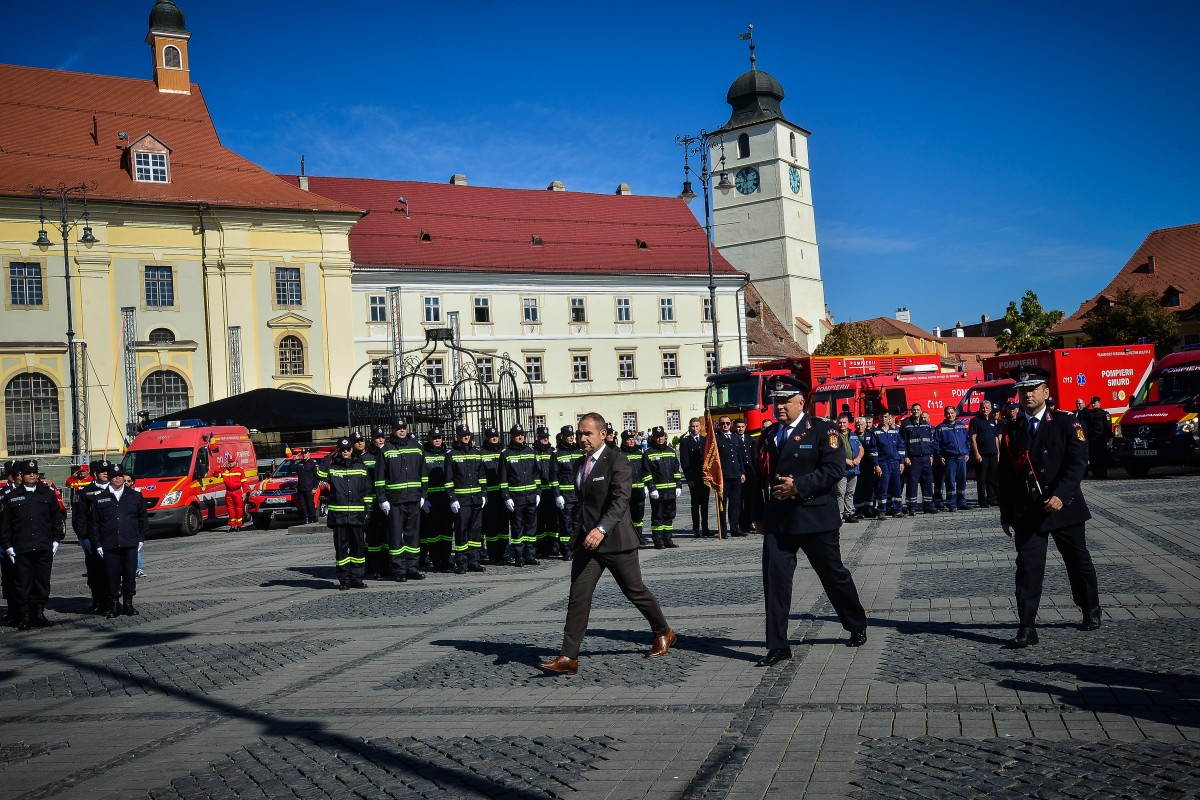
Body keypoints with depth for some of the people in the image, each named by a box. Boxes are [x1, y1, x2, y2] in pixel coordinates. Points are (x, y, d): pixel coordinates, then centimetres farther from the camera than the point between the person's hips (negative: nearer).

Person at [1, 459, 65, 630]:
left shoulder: (48, 493, 8)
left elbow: (57, 518, 12)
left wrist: (56, 539, 6)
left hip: (44, 548, 1)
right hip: (21, 550, -1)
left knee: (42, 583, 5)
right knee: (23, 584, 1)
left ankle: (39, 614, 16)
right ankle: (24, 617, 8)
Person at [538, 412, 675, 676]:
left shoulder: (617, 461, -12)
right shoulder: (581, 463, 12)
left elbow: (621, 500, -23)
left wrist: (601, 529, -35)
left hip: (615, 539, -6)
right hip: (586, 540, 6)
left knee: (635, 591, 8)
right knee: (578, 596, -3)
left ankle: (663, 633, 32)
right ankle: (568, 657, -3)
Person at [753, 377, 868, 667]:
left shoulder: (822, 429, -4)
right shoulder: (767, 435, 13)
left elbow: (835, 468, -15)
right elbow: (762, 476, 18)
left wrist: (798, 486, -21)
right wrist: (759, 516, 16)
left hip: (815, 518, -4)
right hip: (777, 522, 4)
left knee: (834, 575, 9)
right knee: (774, 578, -4)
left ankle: (857, 627, 33)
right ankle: (778, 646, 3)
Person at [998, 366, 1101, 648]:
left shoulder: (1066, 424, -2)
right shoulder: (1010, 431, 7)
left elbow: (1078, 463, -11)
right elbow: (1005, 475, 10)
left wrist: (1060, 495, -25)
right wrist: (1006, 514, 8)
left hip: (1064, 507, -1)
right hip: (1026, 512, 1)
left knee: (1079, 563, 14)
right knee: (1028, 568, -5)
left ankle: (1091, 612, 37)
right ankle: (1027, 629, -4)